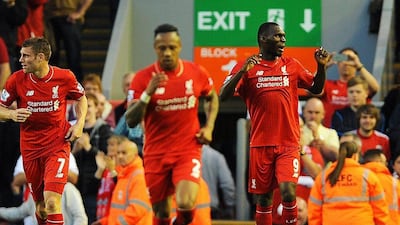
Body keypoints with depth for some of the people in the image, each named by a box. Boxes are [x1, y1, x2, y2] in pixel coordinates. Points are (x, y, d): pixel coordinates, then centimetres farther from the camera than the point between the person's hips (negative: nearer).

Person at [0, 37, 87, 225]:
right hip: (30, 148, 3)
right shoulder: (17, 80, -6)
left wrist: (79, 123, -3)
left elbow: (81, 98, 13)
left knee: (52, 201, -18)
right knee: (40, 206, 9)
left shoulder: (64, 77, -7)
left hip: (58, 145, -3)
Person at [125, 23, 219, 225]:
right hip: (156, 154, 1)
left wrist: (209, 127, 5)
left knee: (185, 204, -21)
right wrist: (148, 93, -25)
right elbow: (131, 121, -12)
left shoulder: (197, 73, -3)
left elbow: (212, 98, 19)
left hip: (188, 150, 0)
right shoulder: (143, 78, -8)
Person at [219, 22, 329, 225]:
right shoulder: (247, 67, 1)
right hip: (260, 144, -1)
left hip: (289, 143, 1)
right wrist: (242, 71, -22)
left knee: (288, 192, -16)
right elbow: (223, 96, -9)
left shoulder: (292, 66, 9)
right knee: (263, 199, 5)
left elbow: (316, 88, 18)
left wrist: (321, 66, 0)